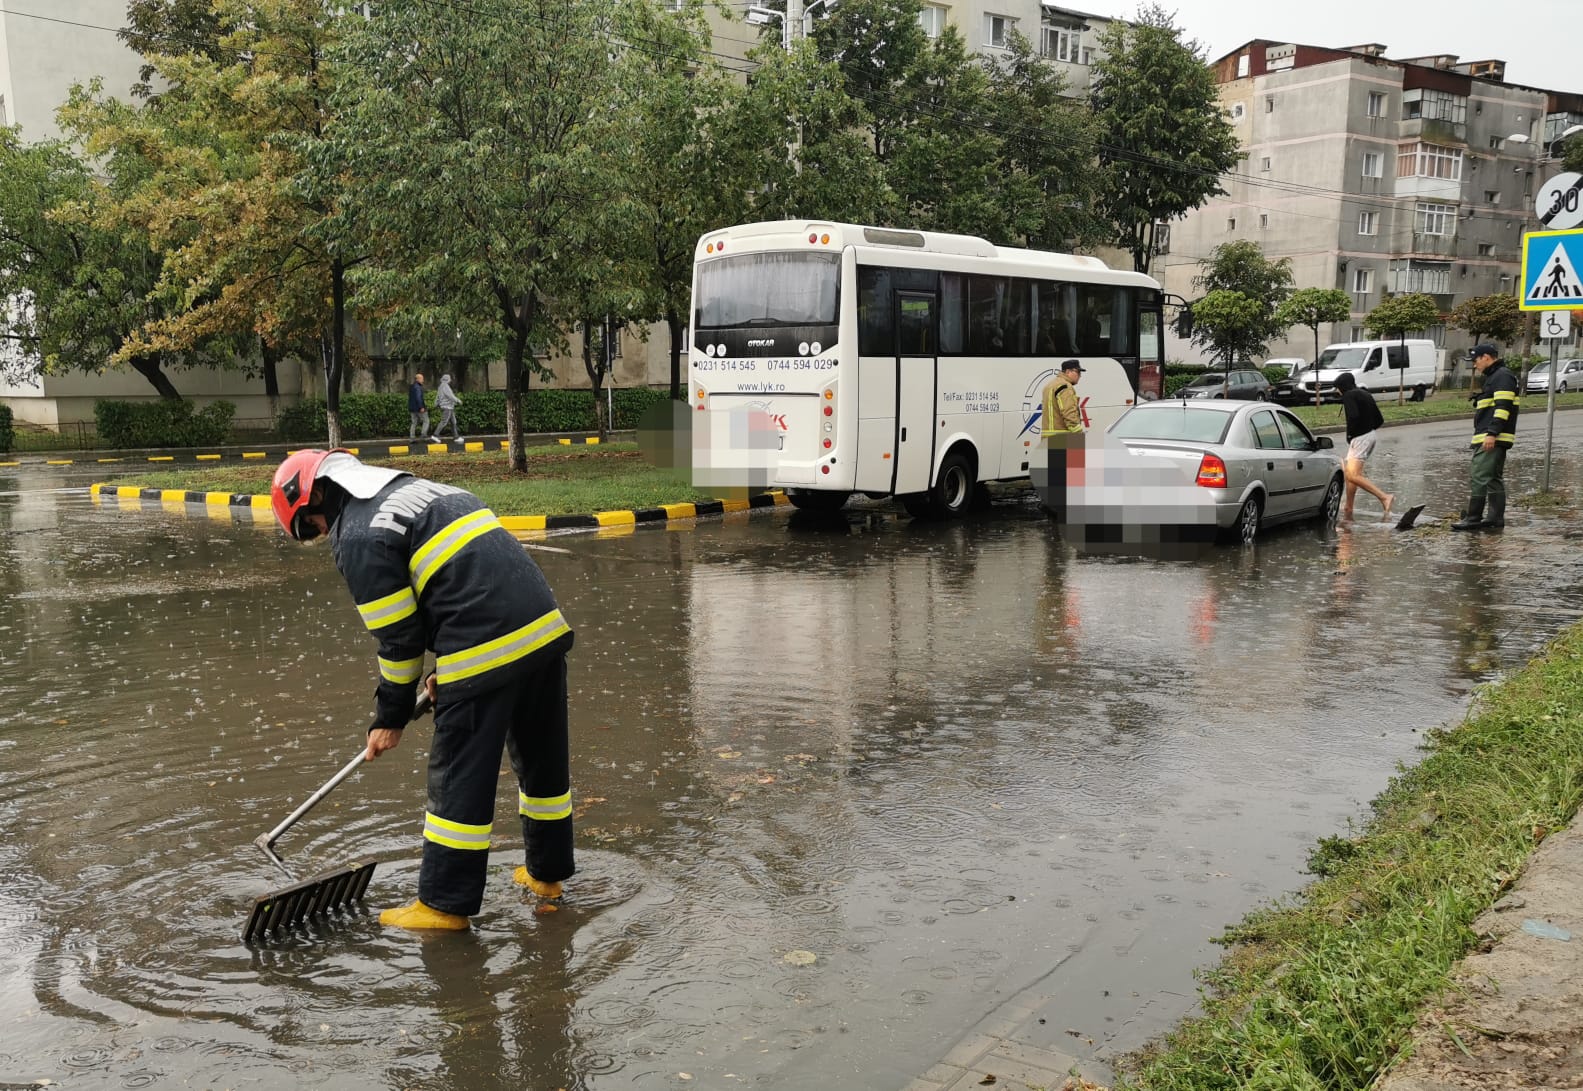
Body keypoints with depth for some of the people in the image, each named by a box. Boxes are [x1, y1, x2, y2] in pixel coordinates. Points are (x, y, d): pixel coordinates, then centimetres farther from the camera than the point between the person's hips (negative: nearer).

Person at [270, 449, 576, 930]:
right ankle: (547, 872, 36)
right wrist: (449, 670, 27)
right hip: (547, 626, 9)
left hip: (489, 650, -9)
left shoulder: (358, 537, -4)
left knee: (459, 776, 4)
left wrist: (390, 718, 9)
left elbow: (398, 636, -4)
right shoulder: (420, 489, 23)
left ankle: (445, 904, 15)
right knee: (542, 756, 20)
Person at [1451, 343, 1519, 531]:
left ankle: (1473, 518, -12)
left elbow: (1503, 407, -20)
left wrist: (1492, 433, -25)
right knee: (1494, 479, 10)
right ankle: (1496, 519, 13)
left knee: (1479, 477, -12)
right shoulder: (1493, 377, 23)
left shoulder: (1503, 376, -10)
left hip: (1492, 439, -11)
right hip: (1488, 439, 11)